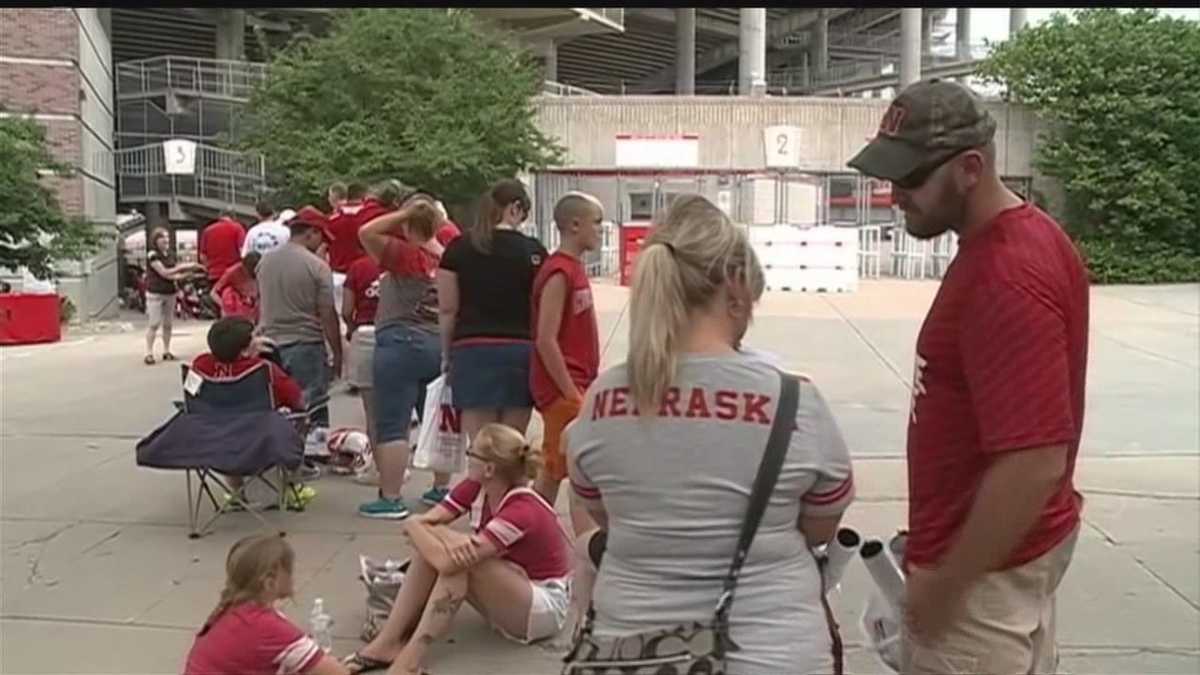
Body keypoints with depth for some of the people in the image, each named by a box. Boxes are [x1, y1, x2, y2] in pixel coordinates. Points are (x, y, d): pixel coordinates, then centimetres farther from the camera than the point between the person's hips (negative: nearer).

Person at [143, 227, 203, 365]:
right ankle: (149, 353, -8)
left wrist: (189, 271, -3)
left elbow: (175, 276, 11)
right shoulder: (152, 255, -10)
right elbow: (164, 273, -16)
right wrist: (182, 266, -16)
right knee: (153, 323, -8)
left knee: (168, 323, 8)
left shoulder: (171, 255, 11)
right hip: (155, 293, -6)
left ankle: (166, 351, 15)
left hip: (170, 292, 6)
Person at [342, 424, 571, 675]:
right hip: (508, 591, 7)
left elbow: (450, 562, -38)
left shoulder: (522, 511, -31)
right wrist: (446, 540, -33)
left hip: (546, 607, -7)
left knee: (458, 560, -30)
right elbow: (415, 522, -13)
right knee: (433, 549, -15)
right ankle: (388, 643, -13)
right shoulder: (477, 487, -9)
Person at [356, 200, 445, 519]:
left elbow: (367, 233, -16)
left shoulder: (406, 256, -11)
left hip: (402, 343, -7)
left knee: (392, 427, -3)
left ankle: (390, 499, -3)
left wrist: (404, 213, -8)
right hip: (438, 345, 7)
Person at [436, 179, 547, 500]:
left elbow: (447, 309, 2)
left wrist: (446, 354, 13)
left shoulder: (459, 248, 1)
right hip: (521, 350, 0)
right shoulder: (533, 251, -1)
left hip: (472, 350, 0)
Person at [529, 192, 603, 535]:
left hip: (574, 386, 9)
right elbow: (545, 340, -20)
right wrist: (572, 393, -20)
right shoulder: (559, 272, -15)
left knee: (553, 471, 15)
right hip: (563, 389, -9)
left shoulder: (574, 267, 13)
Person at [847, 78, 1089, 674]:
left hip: (987, 568, -10)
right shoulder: (1026, 236, 5)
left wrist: (945, 585, -21)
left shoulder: (1005, 278, -28)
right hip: (1005, 541, 10)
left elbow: (1035, 463, -31)